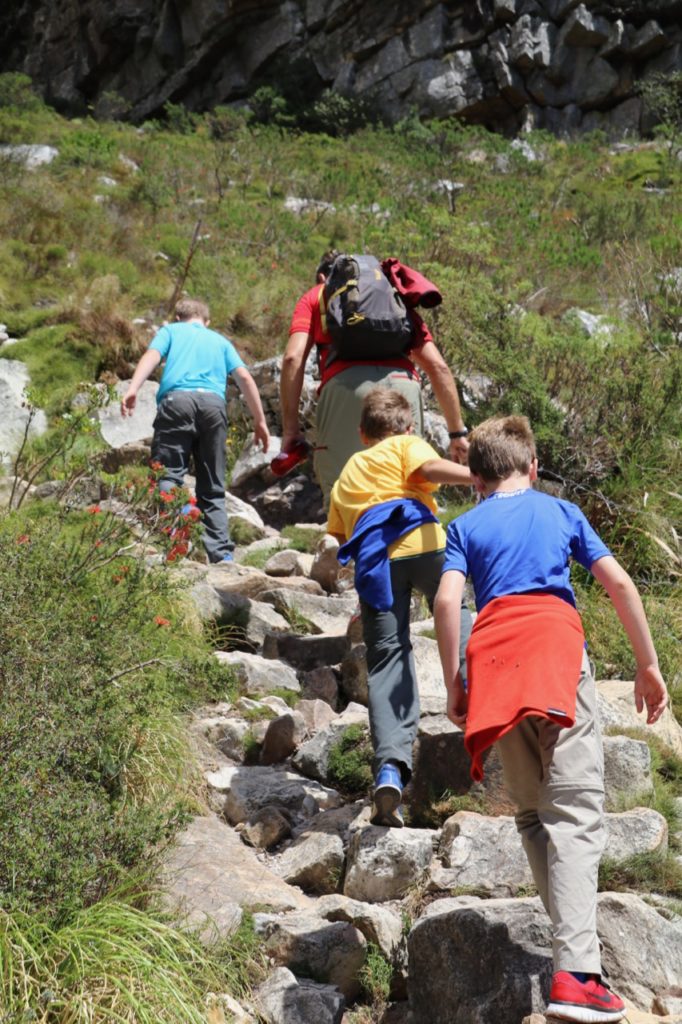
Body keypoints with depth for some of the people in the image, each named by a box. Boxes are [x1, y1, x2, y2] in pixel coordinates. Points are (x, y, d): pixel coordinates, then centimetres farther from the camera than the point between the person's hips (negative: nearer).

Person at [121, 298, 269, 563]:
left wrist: (132, 389, -10)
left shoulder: (171, 330, 25)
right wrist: (259, 421, 18)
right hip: (214, 402, 3)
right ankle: (221, 553, 1)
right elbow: (244, 377, 18)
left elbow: (152, 355, 4)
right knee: (212, 487, 9)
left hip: (177, 399, -2)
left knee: (167, 473, -10)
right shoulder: (220, 341, 31)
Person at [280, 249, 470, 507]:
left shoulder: (315, 296, 26)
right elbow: (438, 366, 24)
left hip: (347, 385, -3)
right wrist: (458, 431, 24)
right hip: (404, 384, 3)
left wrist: (290, 428, 8)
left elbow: (293, 358, 8)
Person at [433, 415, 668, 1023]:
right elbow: (620, 585, 10)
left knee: (533, 813, 15)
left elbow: (447, 600, 1)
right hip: (557, 647, -2)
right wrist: (648, 666, 15)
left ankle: (575, 945, 10)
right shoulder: (561, 511, 19)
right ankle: (575, 974, -21)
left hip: (491, 660, 2)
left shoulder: (466, 528, 19)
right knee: (575, 813, -9)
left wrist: (453, 683, 6)